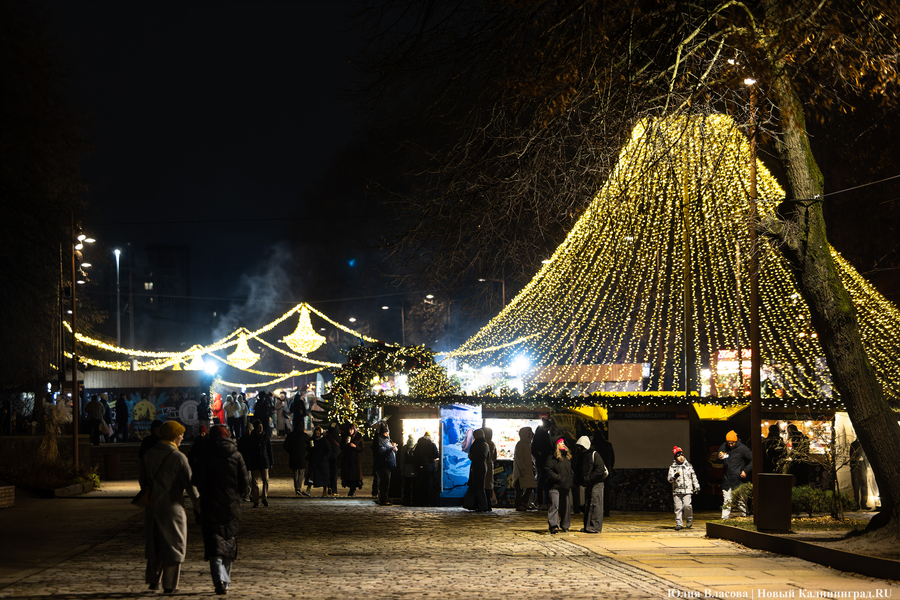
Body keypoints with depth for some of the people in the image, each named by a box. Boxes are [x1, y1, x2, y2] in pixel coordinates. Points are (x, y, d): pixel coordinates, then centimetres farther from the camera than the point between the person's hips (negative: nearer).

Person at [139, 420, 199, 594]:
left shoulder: (149, 454, 4)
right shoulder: (178, 457, -13)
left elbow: (142, 478, 9)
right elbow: (188, 482, -14)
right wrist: (196, 500, 1)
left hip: (152, 506, 5)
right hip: (172, 506, -5)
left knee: (155, 543, 18)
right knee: (173, 544, 5)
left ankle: (153, 580, 18)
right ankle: (169, 584, 5)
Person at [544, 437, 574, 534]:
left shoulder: (567, 458, 19)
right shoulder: (552, 458, -5)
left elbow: (571, 471, 30)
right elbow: (547, 471, -13)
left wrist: (572, 479, 12)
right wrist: (559, 478, -18)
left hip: (566, 487, 7)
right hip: (555, 486, -7)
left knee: (566, 506, 11)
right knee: (555, 505, -16)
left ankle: (565, 526, 22)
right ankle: (554, 526, -25)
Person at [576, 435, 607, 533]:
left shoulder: (594, 454, -9)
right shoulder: (582, 456, 15)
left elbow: (600, 470, -16)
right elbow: (580, 471, 23)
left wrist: (588, 478, -19)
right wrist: (581, 479, 4)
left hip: (596, 483, -9)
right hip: (587, 484, 9)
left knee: (595, 504, -11)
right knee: (587, 505, 8)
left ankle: (595, 527, -13)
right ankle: (587, 526, 12)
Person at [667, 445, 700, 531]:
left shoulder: (688, 465, 11)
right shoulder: (672, 467, 5)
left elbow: (694, 476, 19)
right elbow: (670, 479, -1)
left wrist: (696, 486, 15)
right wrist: (675, 476, -21)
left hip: (687, 490, 0)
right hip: (677, 491, 0)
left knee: (687, 505, -15)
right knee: (678, 508, -3)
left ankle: (689, 520, 7)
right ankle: (679, 524, 5)